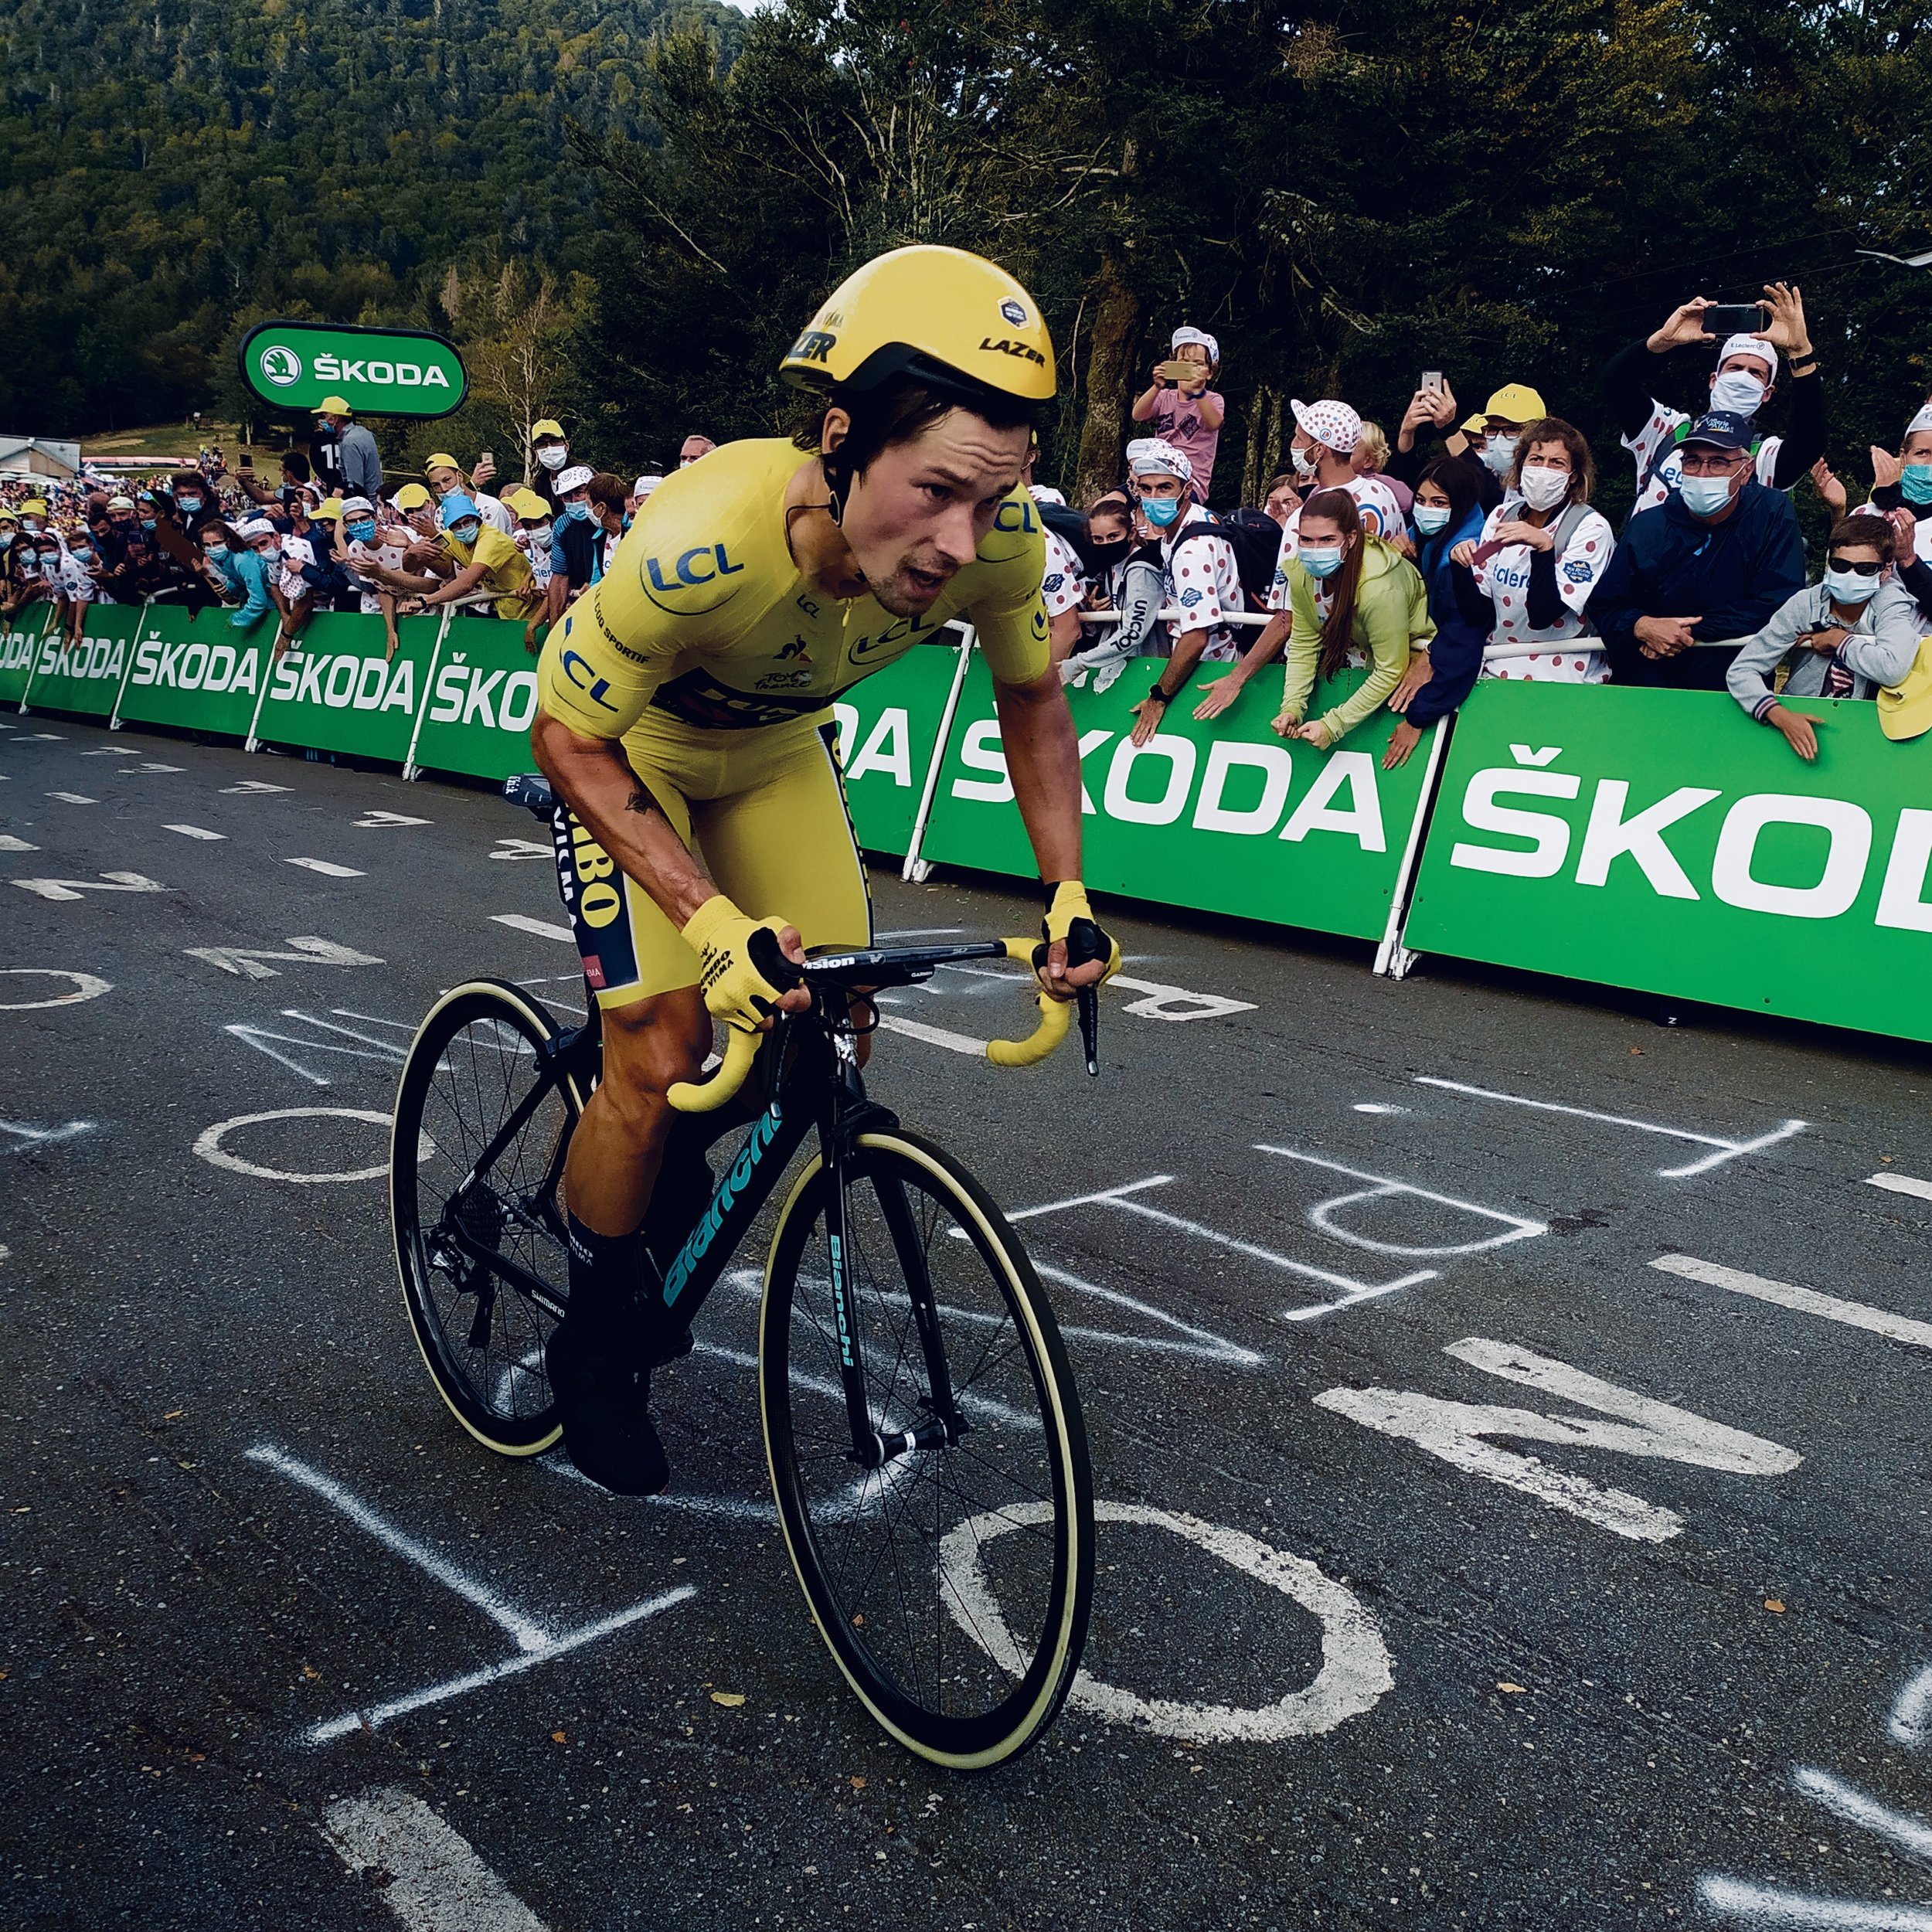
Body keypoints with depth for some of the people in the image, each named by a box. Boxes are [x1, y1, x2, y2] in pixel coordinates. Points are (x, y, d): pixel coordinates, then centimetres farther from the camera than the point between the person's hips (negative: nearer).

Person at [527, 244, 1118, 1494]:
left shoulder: (1000, 544, -30)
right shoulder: (701, 543, -43)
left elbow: (1034, 700, -8)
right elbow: (568, 737, -28)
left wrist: (1069, 894, -18)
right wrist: (713, 922, -38)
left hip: (773, 748, 4)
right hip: (628, 749, -4)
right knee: (661, 1055, -12)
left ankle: (673, 1162, 29)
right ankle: (594, 1342, 13)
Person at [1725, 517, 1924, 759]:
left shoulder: (1892, 602, -7)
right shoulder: (1805, 605, -5)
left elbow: (1893, 669, -27)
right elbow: (1740, 671, -11)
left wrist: (1839, 640, -14)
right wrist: (1780, 715, -26)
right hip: (1797, 721, 1)